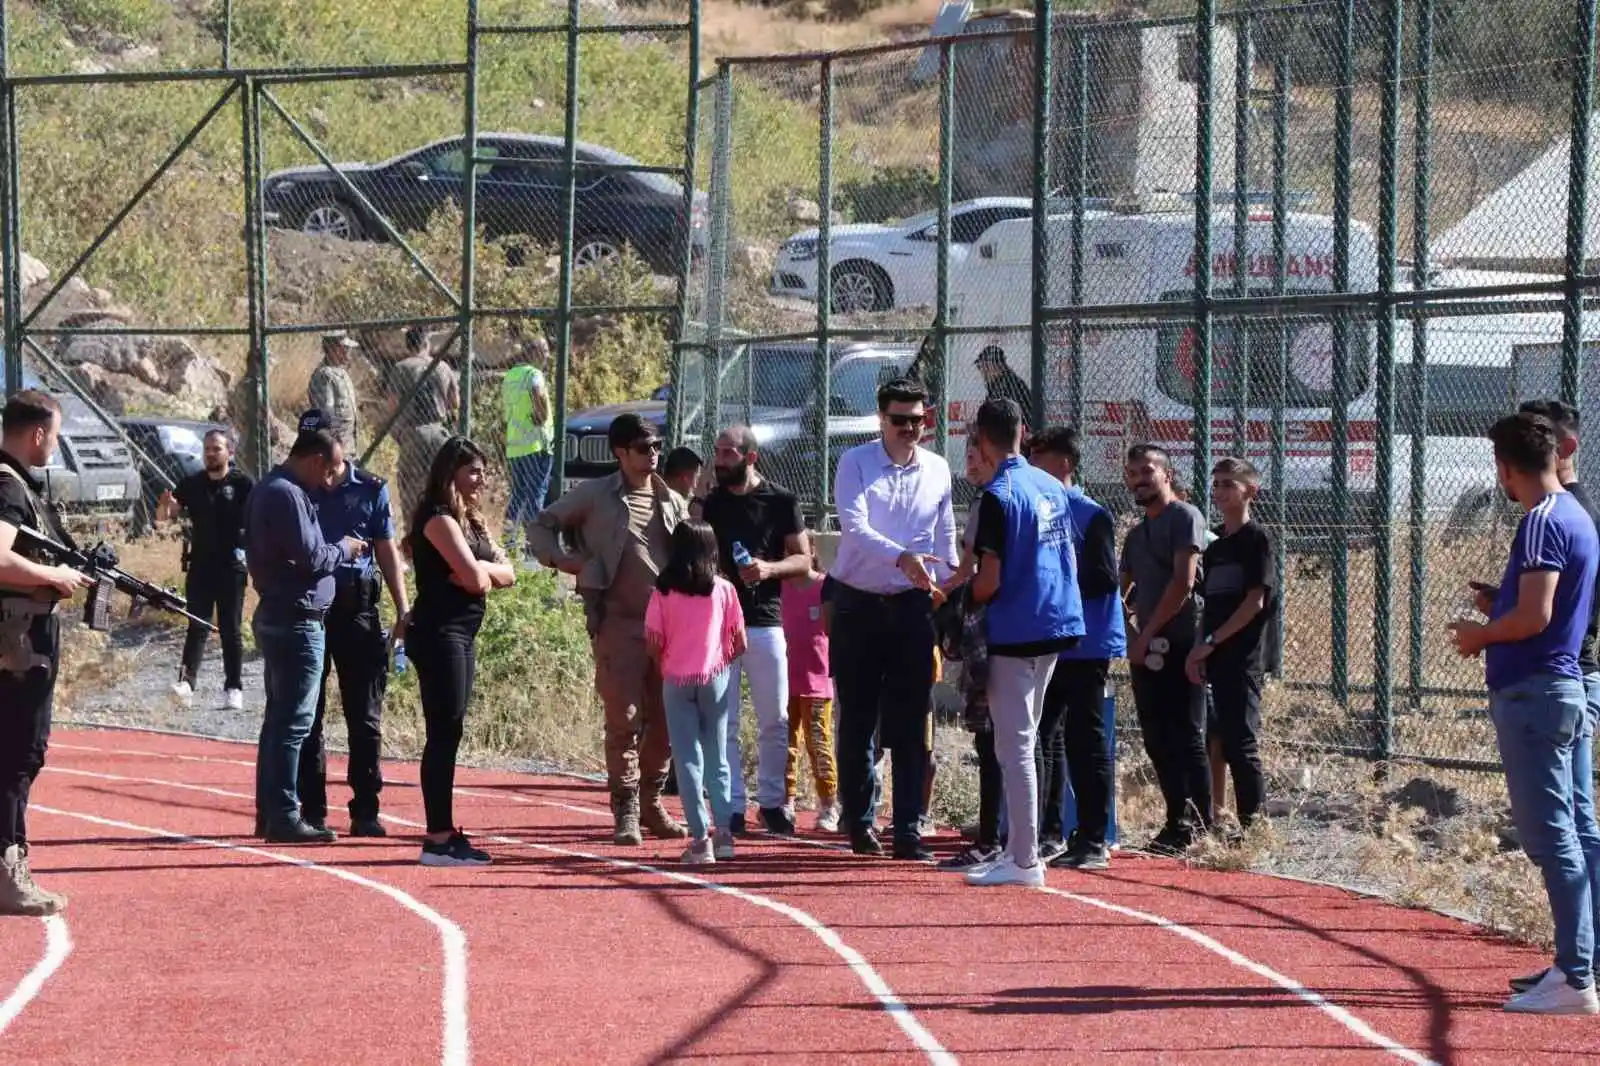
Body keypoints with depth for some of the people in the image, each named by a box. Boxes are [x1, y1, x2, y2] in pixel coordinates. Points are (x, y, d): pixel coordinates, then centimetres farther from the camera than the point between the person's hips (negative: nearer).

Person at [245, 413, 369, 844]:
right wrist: (345, 549, -4)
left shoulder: (269, 489, 15)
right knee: (292, 723, -8)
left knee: (279, 719, 14)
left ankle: (270, 815, 19)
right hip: (297, 621, -11)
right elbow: (310, 557, -21)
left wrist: (337, 549, 11)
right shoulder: (288, 495, -17)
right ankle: (284, 819, -7)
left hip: (275, 617, 11)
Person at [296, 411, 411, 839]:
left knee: (365, 715, 2)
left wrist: (402, 610, 6)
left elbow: (387, 551, 12)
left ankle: (365, 809, 6)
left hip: (358, 606, 1)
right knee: (307, 714, 3)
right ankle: (312, 809, 8)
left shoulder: (370, 489, 7)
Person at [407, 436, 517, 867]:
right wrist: (487, 569, 1)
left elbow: (507, 574, 12)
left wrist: (479, 569, -8)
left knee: (448, 734, 10)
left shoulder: (471, 521, 18)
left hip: (461, 636, 10)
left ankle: (445, 832, 14)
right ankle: (438, 839, -13)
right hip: (439, 633, -10)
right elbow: (473, 575, -21)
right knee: (444, 734, -11)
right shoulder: (440, 520, -11)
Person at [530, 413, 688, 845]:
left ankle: (651, 802, 21)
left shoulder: (673, 502, 14)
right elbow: (543, 525, 11)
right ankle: (626, 812, -1)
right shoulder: (595, 496, 2)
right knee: (624, 720, -6)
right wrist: (564, 560, -6)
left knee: (666, 720, 6)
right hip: (618, 624, -4)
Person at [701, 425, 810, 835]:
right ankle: (731, 806, 3)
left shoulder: (781, 502, 2)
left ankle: (772, 801, 15)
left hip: (765, 621, -1)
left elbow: (803, 559, 2)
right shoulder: (709, 504, 7)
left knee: (775, 720, 4)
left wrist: (770, 568, -15)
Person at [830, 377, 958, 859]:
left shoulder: (937, 470, 6)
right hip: (858, 605, -2)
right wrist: (902, 558, -34)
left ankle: (908, 830, -2)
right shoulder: (855, 463, -5)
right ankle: (859, 822, 14)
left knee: (910, 724, -2)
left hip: (912, 606, 2)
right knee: (857, 719, 4)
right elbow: (854, 527, -19)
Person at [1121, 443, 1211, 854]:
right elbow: (1122, 590, 22)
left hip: (1177, 646, -8)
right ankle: (1178, 823, 13)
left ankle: (1202, 829, -8)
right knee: (1157, 741, 8)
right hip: (1145, 650, 8)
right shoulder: (1137, 534, 20)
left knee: (1186, 739, -9)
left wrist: (1148, 633, -13)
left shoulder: (1184, 518, -5)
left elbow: (1183, 582, -14)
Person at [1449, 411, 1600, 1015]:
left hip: (1533, 693, -10)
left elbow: (1534, 617, -22)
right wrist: (1501, 606, 18)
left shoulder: (1543, 523, -15)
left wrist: (1480, 635, -6)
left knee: (1550, 836, -10)